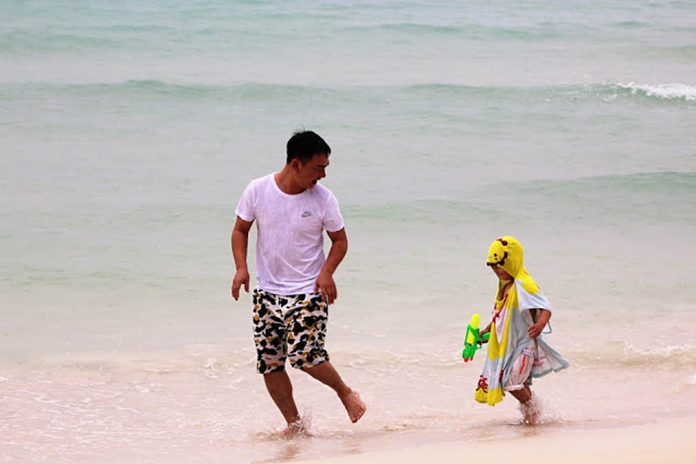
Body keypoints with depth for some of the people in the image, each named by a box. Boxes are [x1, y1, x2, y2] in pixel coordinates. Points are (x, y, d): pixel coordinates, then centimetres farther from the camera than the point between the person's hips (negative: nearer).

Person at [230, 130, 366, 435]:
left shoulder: (323, 199, -8)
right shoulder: (257, 190, -6)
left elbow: (339, 240, 3)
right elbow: (241, 230, 6)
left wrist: (327, 272, -15)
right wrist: (241, 267, -9)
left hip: (308, 292, -3)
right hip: (267, 292, 3)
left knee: (304, 356, -17)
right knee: (269, 364, 2)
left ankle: (345, 392, 11)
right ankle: (294, 424, 16)